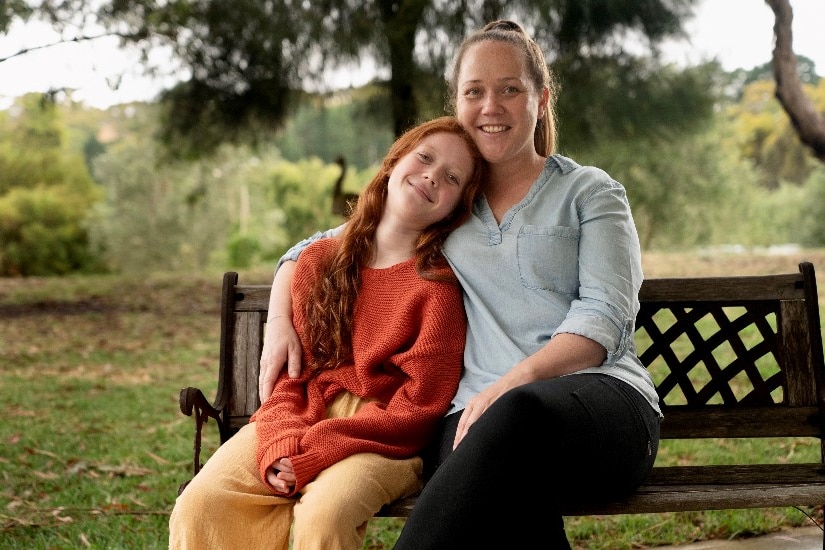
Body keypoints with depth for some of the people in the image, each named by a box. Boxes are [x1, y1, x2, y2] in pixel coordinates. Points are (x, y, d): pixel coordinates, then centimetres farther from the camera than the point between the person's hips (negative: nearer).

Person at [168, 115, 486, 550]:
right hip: (301, 422, 4)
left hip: (383, 440, -4)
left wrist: (310, 453, -17)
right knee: (200, 505, -19)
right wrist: (281, 446, -12)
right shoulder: (319, 260, 10)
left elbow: (418, 408, -10)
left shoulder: (439, 285, -5)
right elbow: (288, 374, 10)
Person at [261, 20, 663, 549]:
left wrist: (514, 382, -17)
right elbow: (311, 251, 30)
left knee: (519, 414, -42)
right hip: (480, 412, 1)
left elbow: (604, 318, 0)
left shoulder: (590, 192, 15)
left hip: (597, 393, -1)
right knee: (511, 494, -41)